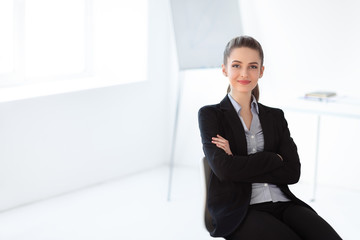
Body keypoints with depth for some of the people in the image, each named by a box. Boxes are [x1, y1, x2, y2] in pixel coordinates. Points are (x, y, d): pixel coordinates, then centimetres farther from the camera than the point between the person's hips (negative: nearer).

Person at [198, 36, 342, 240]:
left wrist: (242, 165, -6)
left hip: (282, 203, 4)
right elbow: (224, 169, -10)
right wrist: (274, 159, -1)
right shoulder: (210, 115, 7)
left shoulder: (275, 117, 18)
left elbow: (293, 172, 3)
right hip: (238, 212, -4)